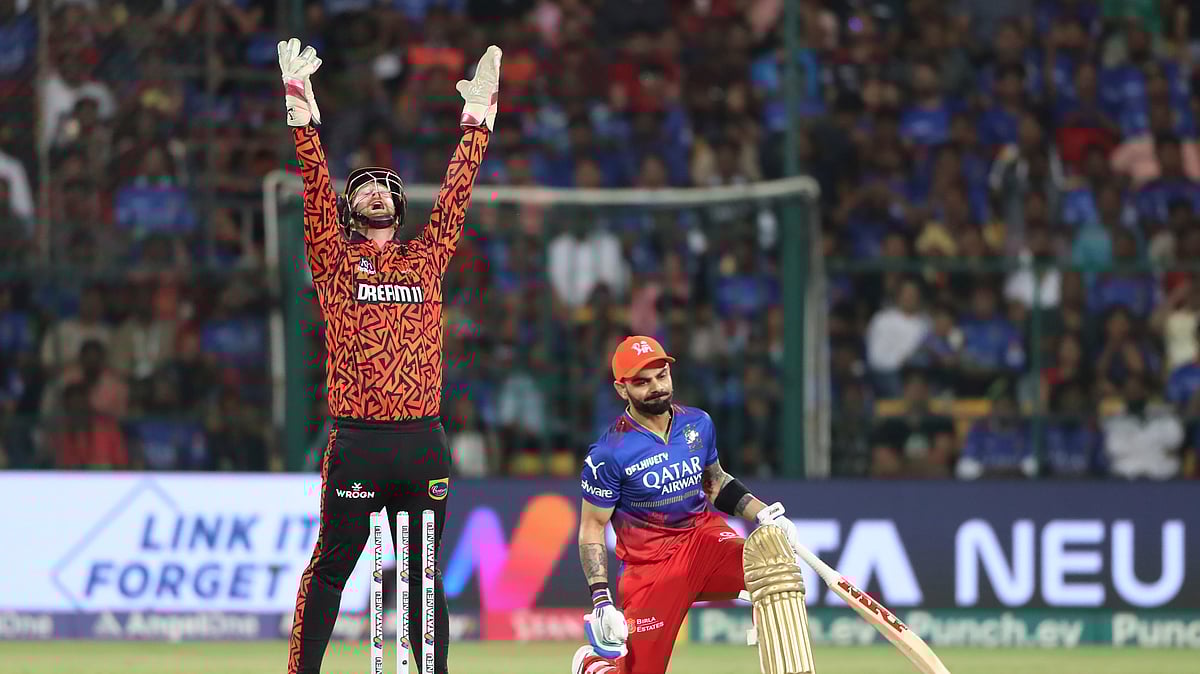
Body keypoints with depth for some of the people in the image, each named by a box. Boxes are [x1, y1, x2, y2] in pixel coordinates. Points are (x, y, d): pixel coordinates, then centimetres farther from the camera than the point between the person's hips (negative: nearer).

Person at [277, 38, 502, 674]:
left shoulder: (425, 257, 15)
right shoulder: (336, 261, 7)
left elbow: (456, 187, 17)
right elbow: (315, 183, 0)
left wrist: (478, 114, 16)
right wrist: (300, 103, -5)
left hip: (423, 441, 3)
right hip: (356, 441, -3)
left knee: (425, 570, 9)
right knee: (331, 565, -1)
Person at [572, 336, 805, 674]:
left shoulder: (698, 423, 2)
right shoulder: (610, 453, -13)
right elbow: (592, 527, -7)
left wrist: (763, 514, 3)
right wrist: (601, 601, -15)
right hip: (649, 561, -4)